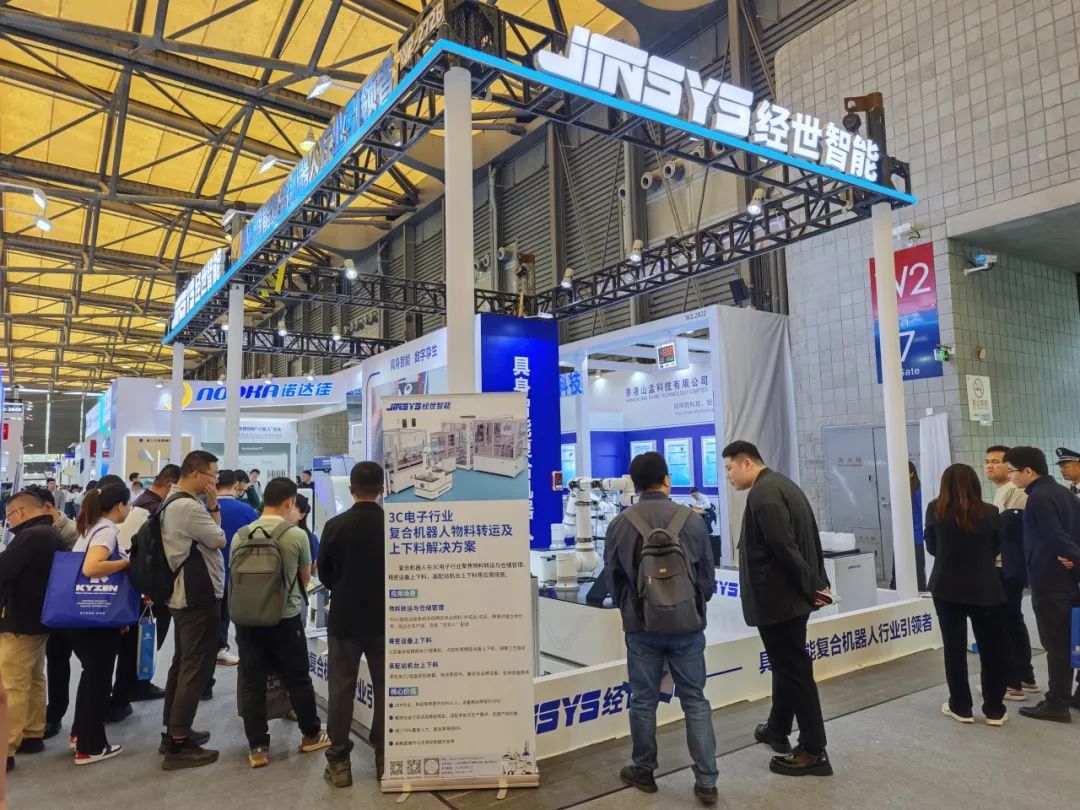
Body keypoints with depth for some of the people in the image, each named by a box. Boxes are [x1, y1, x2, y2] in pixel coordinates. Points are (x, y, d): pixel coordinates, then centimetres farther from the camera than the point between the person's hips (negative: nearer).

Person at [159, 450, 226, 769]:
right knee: (196, 669, -4)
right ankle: (178, 745, 1)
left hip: (184, 595, 11)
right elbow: (219, 540, -12)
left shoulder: (172, 502, 12)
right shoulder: (188, 506, -22)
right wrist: (214, 506, -5)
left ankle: (173, 732, 28)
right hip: (199, 598, -11)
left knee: (182, 664, 18)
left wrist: (212, 507, 3)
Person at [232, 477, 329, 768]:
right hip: (285, 619, -3)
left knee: (251, 683, 10)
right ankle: (311, 735, 27)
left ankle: (257, 748, 16)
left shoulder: (240, 536, -1)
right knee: (298, 679, 12)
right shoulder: (297, 535, -12)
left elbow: (235, 576, 13)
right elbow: (305, 579, 3)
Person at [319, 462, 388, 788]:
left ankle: (339, 761, 13)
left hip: (344, 618, 0)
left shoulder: (335, 525, -10)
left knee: (341, 689, 9)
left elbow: (323, 573, 0)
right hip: (385, 618, 1)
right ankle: (385, 758, 17)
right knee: (386, 688, 10)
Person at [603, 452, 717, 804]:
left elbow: (612, 577, 3)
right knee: (695, 700, 11)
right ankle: (706, 780, 15)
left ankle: (643, 772, 27)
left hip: (641, 626, 0)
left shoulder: (620, 524, -7)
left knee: (643, 701, 13)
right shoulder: (692, 520, -6)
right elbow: (708, 575, 3)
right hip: (687, 625, 1)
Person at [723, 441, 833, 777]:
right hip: (791, 595, 10)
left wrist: (812, 585, -14)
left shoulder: (762, 493, -20)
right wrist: (818, 582, 10)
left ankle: (814, 751, 10)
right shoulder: (782, 484, 11)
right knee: (786, 664, 21)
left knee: (794, 670, 0)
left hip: (777, 597, -10)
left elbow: (784, 547, -24)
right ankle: (778, 729, 37)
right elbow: (810, 537, 12)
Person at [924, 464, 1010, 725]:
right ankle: (995, 710, 18)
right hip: (985, 589, 0)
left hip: (947, 588, 0)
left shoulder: (935, 510, -5)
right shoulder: (990, 512, -7)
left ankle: (960, 707, 16)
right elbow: (996, 549, 6)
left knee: (954, 648, 9)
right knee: (991, 648, 12)